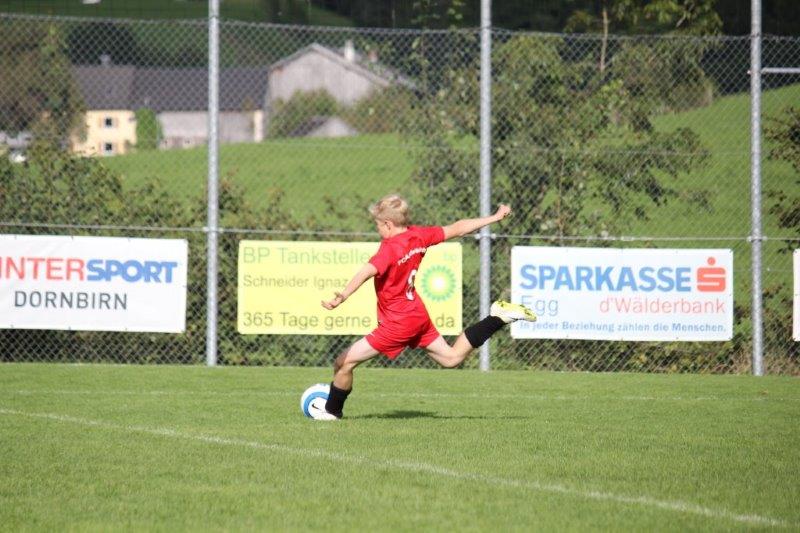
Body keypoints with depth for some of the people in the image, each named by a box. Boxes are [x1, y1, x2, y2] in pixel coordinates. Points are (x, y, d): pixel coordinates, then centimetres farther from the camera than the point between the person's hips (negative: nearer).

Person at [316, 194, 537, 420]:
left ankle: (332, 411, 7)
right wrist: (495, 218, 25)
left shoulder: (390, 248, -22)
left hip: (397, 323, -8)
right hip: (419, 315, 8)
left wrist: (342, 296, -54)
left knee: (344, 363, -3)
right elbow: (457, 229, 12)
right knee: (451, 357, 23)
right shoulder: (419, 235, 1)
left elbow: (367, 272, -39)